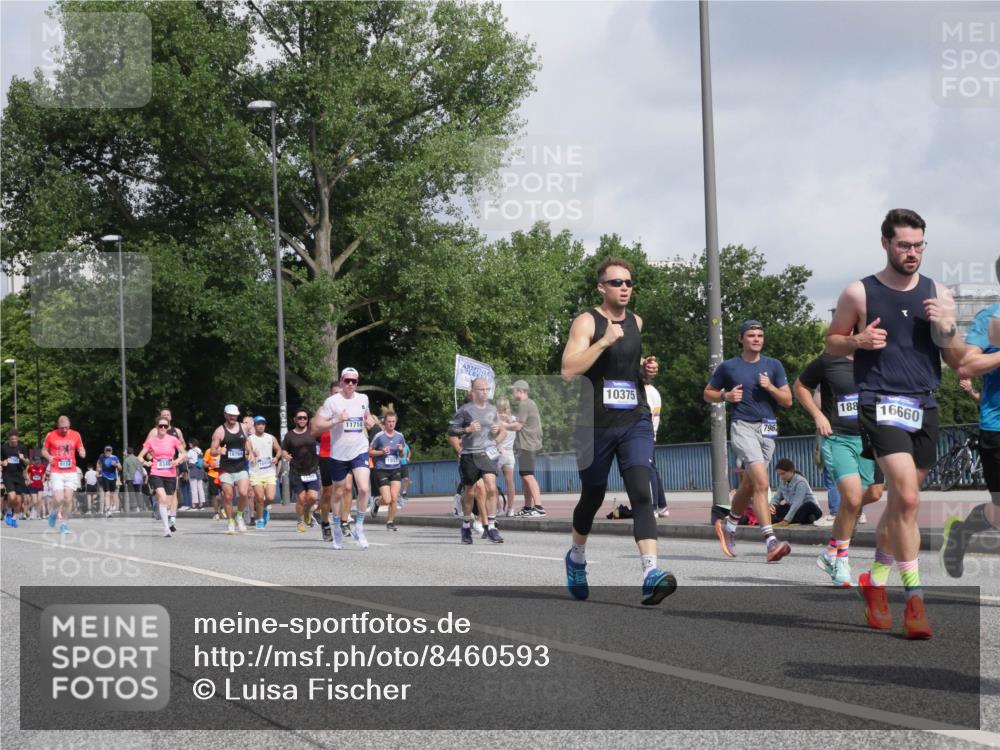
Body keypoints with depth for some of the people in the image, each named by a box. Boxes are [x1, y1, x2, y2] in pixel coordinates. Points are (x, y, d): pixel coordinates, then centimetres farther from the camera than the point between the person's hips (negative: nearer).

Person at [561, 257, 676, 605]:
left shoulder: (635, 322, 12)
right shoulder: (586, 322, -6)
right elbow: (568, 370, -18)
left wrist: (645, 368, 10)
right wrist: (604, 341, -23)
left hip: (635, 421, 3)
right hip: (596, 424, -3)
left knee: (641, 491, -16)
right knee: (593, 496, 12)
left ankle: (651, 575, -28)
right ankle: (577, 557, 41)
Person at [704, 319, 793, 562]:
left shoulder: (774, 366, 9)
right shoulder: (728, 367, 4)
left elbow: (788, 400, 8)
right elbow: (708, 393, 14)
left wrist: (771, 388, -10)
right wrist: (726, 396, -5)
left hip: (768, 429, 4)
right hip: (742, 426, -4)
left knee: (748, 485, 14)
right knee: (761, 482, -21)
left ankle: (729, 525, 40)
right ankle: (770, 542, -28)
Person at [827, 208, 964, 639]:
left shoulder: (938, 295, 8)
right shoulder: (860, 294, -1)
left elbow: (957, 362, 11)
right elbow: (832, 342, 10)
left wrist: (947, 329, -8)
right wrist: (859, 341, -10)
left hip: (925, 408, 4)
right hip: (881, 405, -4)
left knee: (899, 501, 13)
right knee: (907, 497, -18)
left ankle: (876, 581, 32)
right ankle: (914, 599, -15)